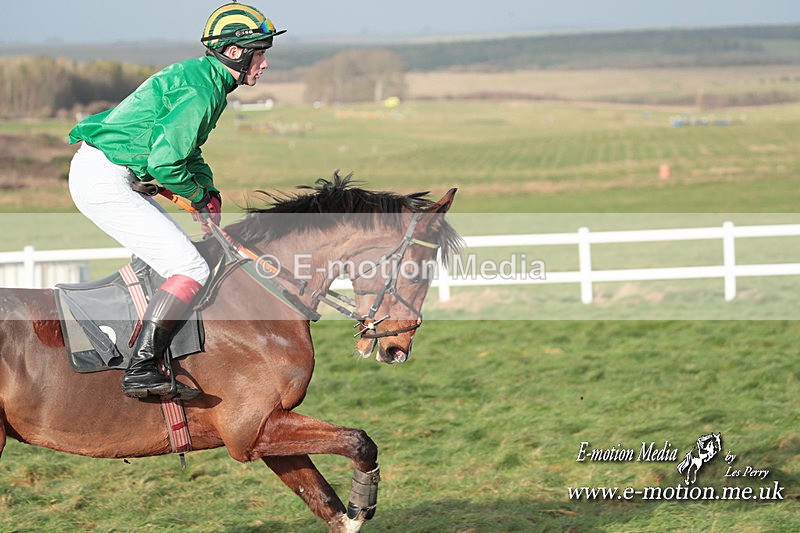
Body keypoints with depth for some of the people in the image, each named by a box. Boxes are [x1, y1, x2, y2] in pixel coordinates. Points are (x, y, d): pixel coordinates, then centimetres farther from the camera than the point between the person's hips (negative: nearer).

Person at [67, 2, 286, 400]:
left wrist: (208, 193, 9)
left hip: (98, 172, 11)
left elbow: (188, 151, 25)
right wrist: (201, 195, -4)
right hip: (104, 180, -11)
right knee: (190, 269, -14)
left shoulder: (199, 77, 15)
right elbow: (165, 161, -21)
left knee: (172, 253, 22)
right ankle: (140, 370, -20)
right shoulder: (201, 91, -17)